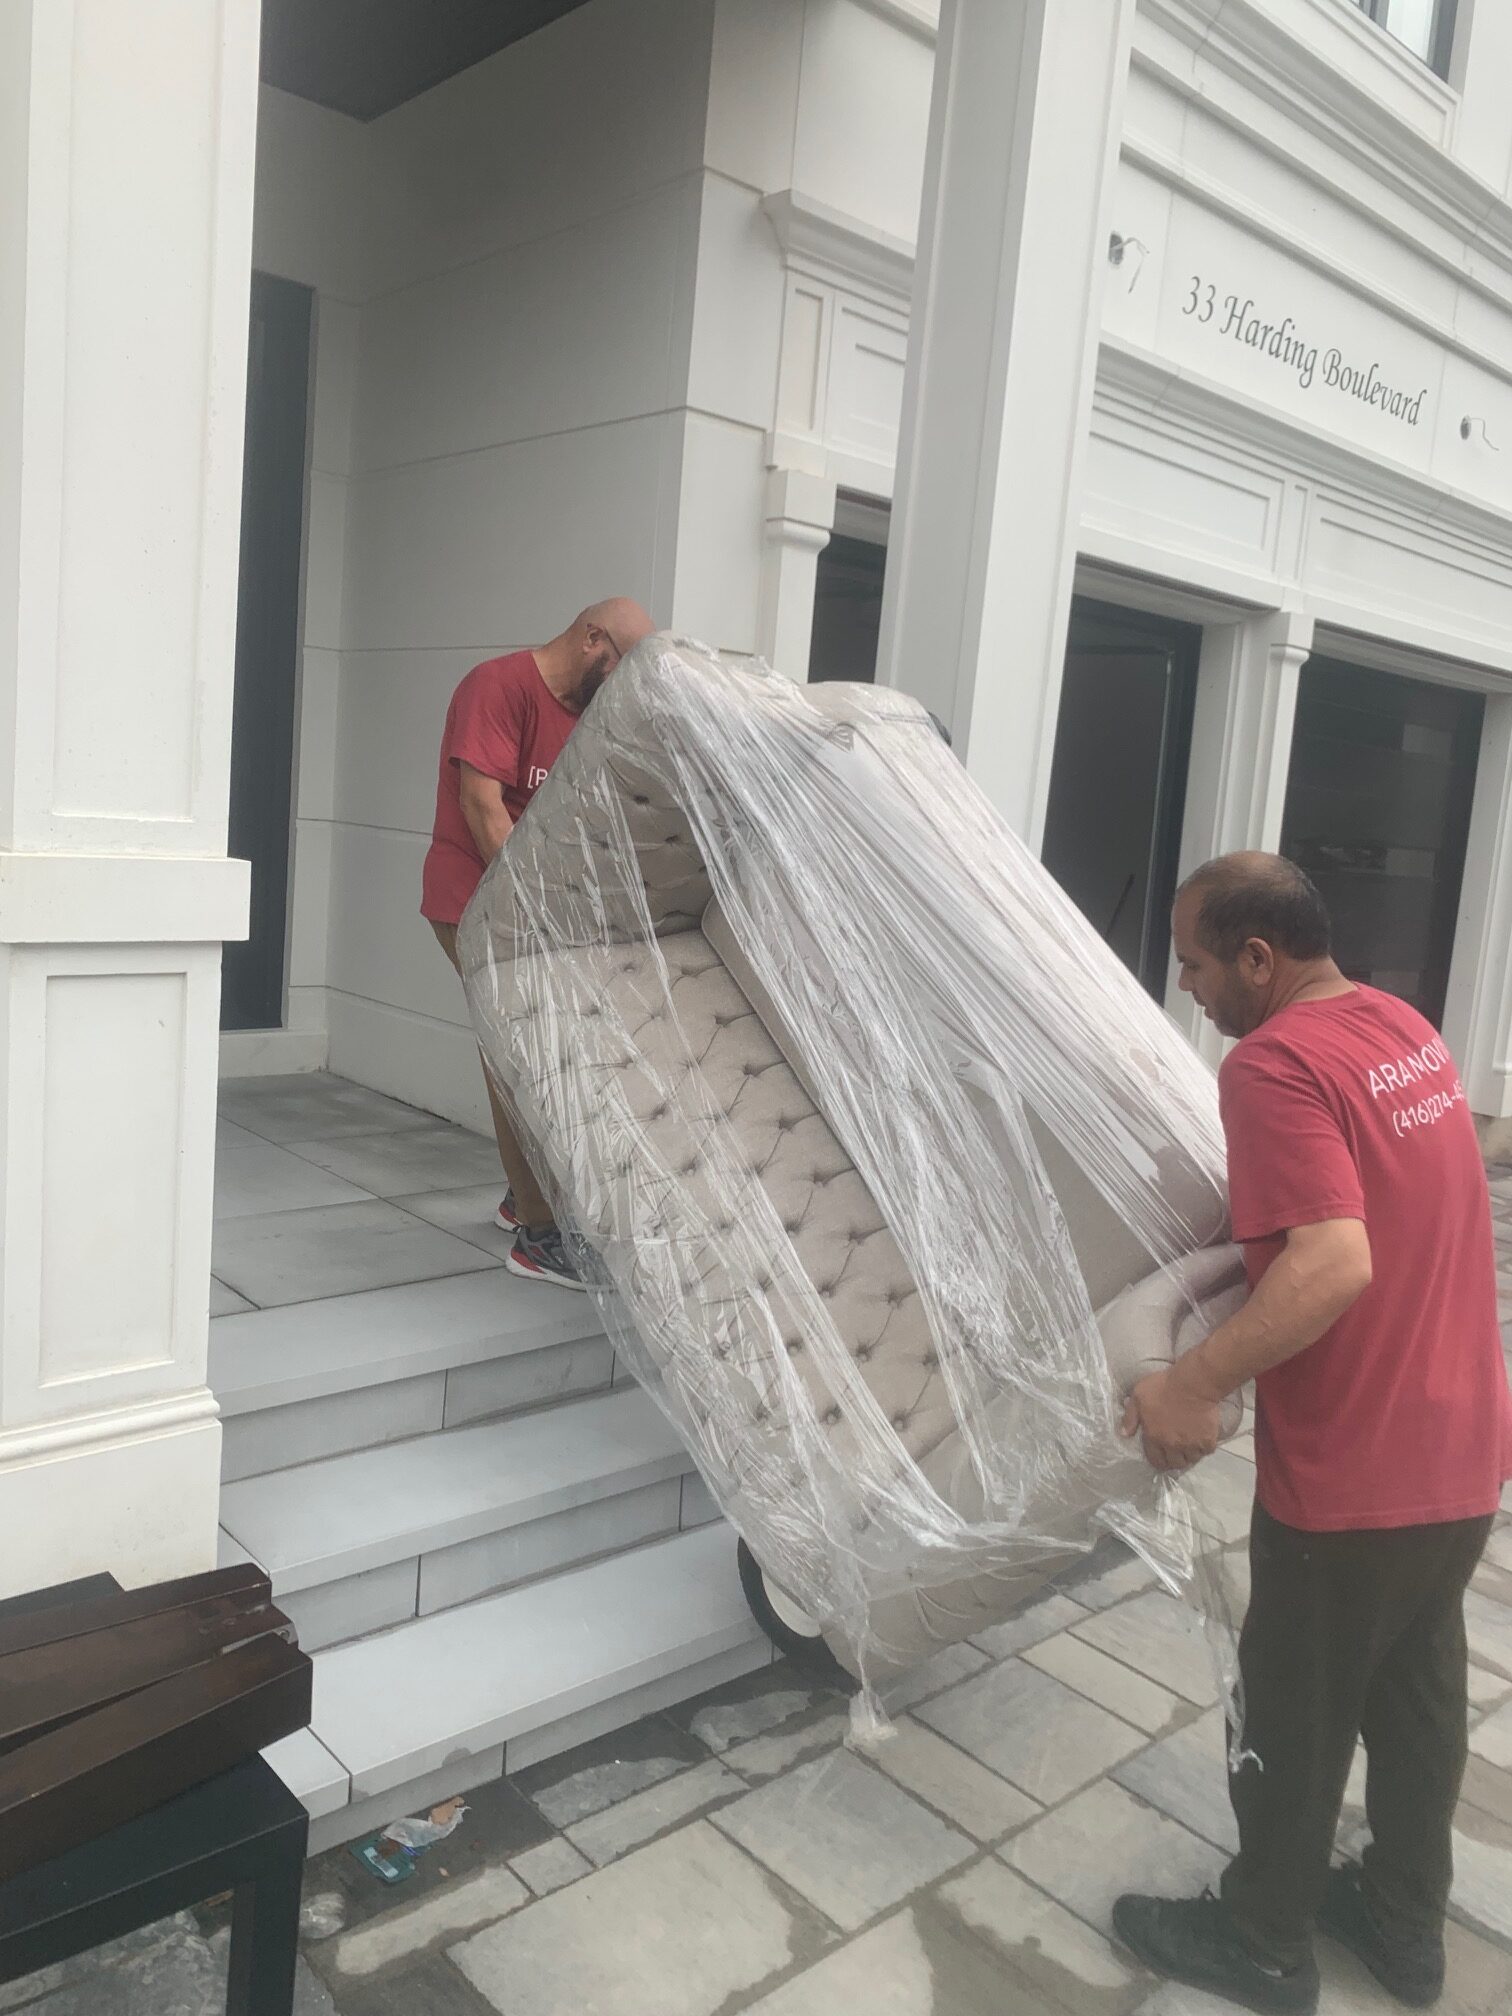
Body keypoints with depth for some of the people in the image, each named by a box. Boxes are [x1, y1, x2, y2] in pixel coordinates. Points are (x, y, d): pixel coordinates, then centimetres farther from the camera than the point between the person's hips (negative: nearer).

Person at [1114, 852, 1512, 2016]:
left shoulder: (1274, 1065, -23)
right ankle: (1406, 1923, 42)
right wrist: (1244, 1224, 16)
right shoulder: (1403, 1027, 5)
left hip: (1352, 1474, -8)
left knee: (1299, 1715, 12)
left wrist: (1197, 1384, -28)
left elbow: (1336, 1265, -33)